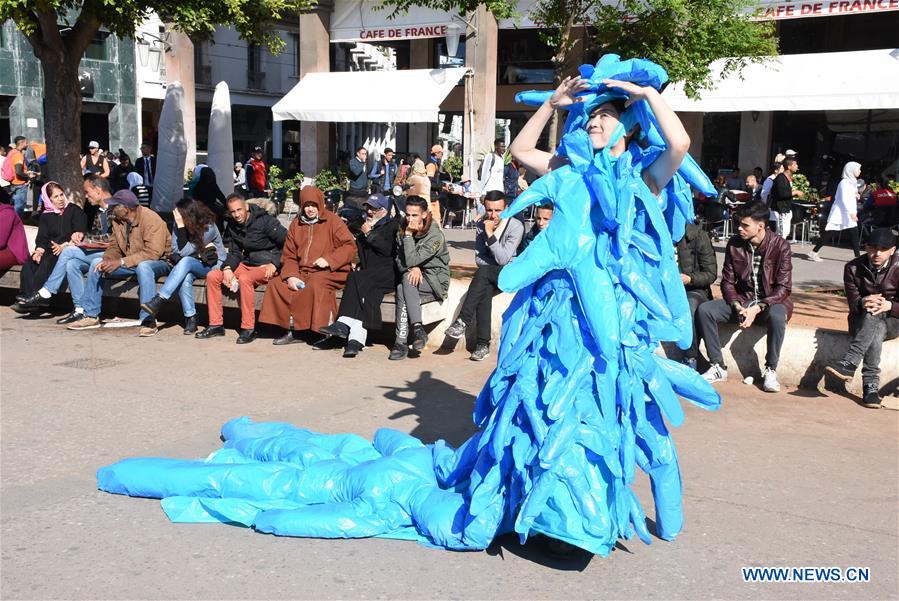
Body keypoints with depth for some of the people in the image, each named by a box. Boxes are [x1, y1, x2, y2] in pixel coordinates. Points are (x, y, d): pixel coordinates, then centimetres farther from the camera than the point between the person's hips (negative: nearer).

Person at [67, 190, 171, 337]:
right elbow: (114, 246, 6)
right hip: (130, 263, 8)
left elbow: (153, 252, -31)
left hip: (158, 262, -8)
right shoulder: (117, 220, 2)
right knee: (97, 263, -2)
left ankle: (148, 321, -37)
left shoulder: (151, 219, -23)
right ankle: (91, 316, 5)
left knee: (143, 266, -40)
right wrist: (107, 260, -18)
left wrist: (121, 262, -31)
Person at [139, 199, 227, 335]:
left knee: (185, 261, -34)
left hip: (213, 265, -5)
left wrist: (181, 226, -27)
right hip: (190, 266, 5)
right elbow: (176, 250, -4)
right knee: (185, 278, -33)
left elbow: (184, 251, -21)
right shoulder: (178, 224, -3)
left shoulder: (209, 228, -19)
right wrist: (200, 250, -13)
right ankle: (191, 319, -27)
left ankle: (159, 300, -38)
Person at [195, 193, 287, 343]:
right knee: (212, 276, -5)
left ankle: (248, 328, -26)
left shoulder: (265, 221, -14)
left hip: (267, 266, -8)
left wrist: (275, 264, -20)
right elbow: (235, 252, 9)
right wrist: (227, 268, -11)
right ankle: (216, 325, 1)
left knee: (244, 278, -36)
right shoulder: (232, 226, 7)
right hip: (247, 264, 8)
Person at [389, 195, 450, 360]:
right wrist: (413, 268, -15)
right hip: (414, 275, 5)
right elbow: (399, 262, 5)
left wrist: (408, 235, -18)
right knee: (405, 283, -32)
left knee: (402, 289, -33)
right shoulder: (401, 231, 5)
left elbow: (411, 260, -21)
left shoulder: (435, 235, -15)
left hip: (436, 280, -5)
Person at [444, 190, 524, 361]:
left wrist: (490, 234, -26)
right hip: (491, 275, 4)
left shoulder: (516, 226, -15)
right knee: (485, 291, -30)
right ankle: (483, 344, -29)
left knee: (483, 272, -33)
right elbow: (479, 258, 4)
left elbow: (503, 259, -21)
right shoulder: (481, 225, 2)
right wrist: (497, 262, -12)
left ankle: (462, 321, -31)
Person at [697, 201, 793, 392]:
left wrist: (758, 308, -26)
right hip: (742, 299, 4)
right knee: (704, 310, -19)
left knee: (776, 316, -39)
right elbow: (727, 281, 1)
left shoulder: (779, 245, -12)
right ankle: (718, 367, -11)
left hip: (771, 301, -4)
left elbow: (784, 287, -14)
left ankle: (771, 370, -19)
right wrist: (738, 307, -17)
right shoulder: (734, 244, -2)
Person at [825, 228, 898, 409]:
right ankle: (871, 385, -40)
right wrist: (862, 303, -31)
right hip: (861, 321, 1)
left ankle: (849, 364, -44)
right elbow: (853, 303, -7)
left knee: (875, 315, -36)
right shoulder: (853, 268, -1)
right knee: (876, 331, -35)